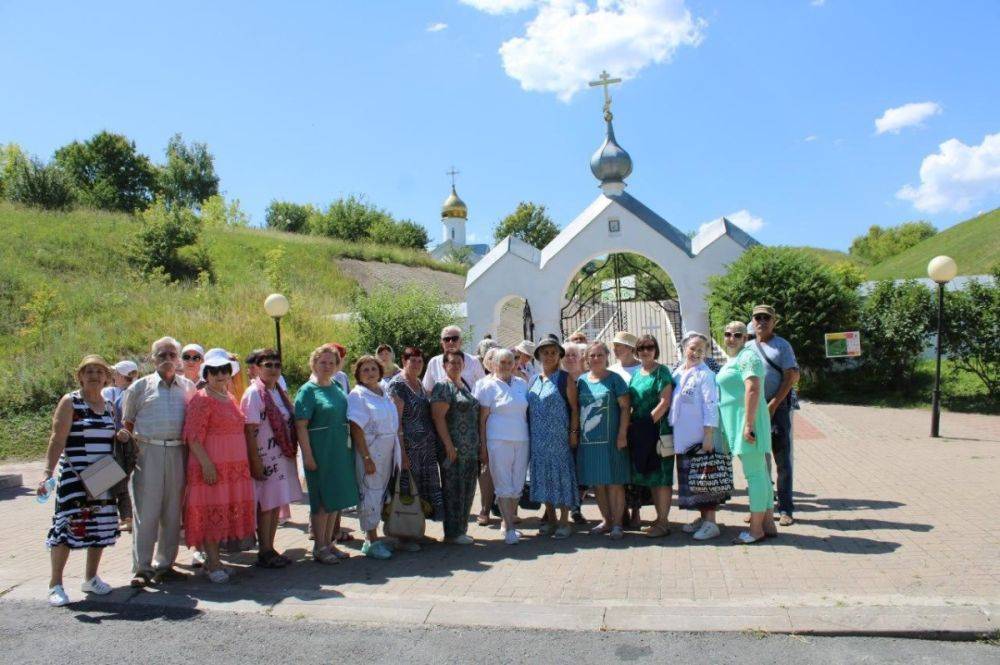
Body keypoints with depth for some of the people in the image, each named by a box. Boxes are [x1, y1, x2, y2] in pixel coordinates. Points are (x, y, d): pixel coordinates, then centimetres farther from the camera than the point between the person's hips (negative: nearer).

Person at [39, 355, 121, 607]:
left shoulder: (109, 405, 12)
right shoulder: (70, 402, -3)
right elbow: (57, 440, -10)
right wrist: (47, 473, -18)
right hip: (74, 477, -5)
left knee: (101, 528, 7)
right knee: (67, 526, -7)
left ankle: (91, 578, 21)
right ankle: (55, 584, 6)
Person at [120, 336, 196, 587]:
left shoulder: (188, 387, 12)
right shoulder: (140, 386, 7)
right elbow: (127, 422, 10)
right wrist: (129, 445, -2)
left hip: (177, 453, 3)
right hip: (148, 452, -2)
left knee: (172, 512, 8)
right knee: (146, 512, -3)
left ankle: (165, 565, 18)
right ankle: (142, 568, 6)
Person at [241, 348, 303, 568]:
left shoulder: (279, 392, 13)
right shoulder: (253, 394, -10)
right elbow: (250, 431, -15)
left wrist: (291, 452, 13)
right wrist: (255, 462, -18)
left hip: (282, 457, 7)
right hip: (265, 459, -7)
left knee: (277, 504, 11)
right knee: (266, 505, -1)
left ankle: (270, 548, 20)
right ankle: (264, 552, 10)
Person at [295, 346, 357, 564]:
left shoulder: (338, 387, 11)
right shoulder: (307, 390, -9)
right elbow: (300, 425, -15)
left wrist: (350, 447, 14)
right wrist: (308, 456, -20)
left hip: (341, 451, 7)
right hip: (320, 453, -7)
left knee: (336, 499, 13)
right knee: (322, 500, 0)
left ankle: (329, 543, 25)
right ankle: (319, 548, 12)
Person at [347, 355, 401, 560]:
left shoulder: (384, 394, 13)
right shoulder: (357, 395, -9)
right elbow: (356, 429, -14)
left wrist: (397, 452, 11)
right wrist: (367, 458, -19)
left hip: (387, 451, 7)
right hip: (369, 450, -7)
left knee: (380, 492, 12)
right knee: (370, 493, -3)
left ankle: (371, 537, 23)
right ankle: (371, 542, 6)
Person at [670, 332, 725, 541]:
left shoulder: (706, 375, -10)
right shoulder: (677, 373, 10)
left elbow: (710, 407, -15)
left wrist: (709, 436, -19)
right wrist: (672, 433, 14)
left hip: (700, 437, -7)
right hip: (682, 437, 7)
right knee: (689, 478, 14)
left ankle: (710, 523, 7)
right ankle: (702, 517, 26)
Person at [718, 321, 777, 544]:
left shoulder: (747, 356, -11)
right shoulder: (732, 360, 20)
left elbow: (753, 390, -21)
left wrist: (748, 424, -25)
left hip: (746, 421, -10)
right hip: (737, 423, 10)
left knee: (754, 474, -5)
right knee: (760, 474, 12)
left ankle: (756, 529, 0)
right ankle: (768, 524, 19)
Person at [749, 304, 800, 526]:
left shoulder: (782, 345, -1)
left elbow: (791, 377, -7)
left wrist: (773, 405, -13)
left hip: (778, 408, -4)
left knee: (783, 460, 0)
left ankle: (785, 509, 7)